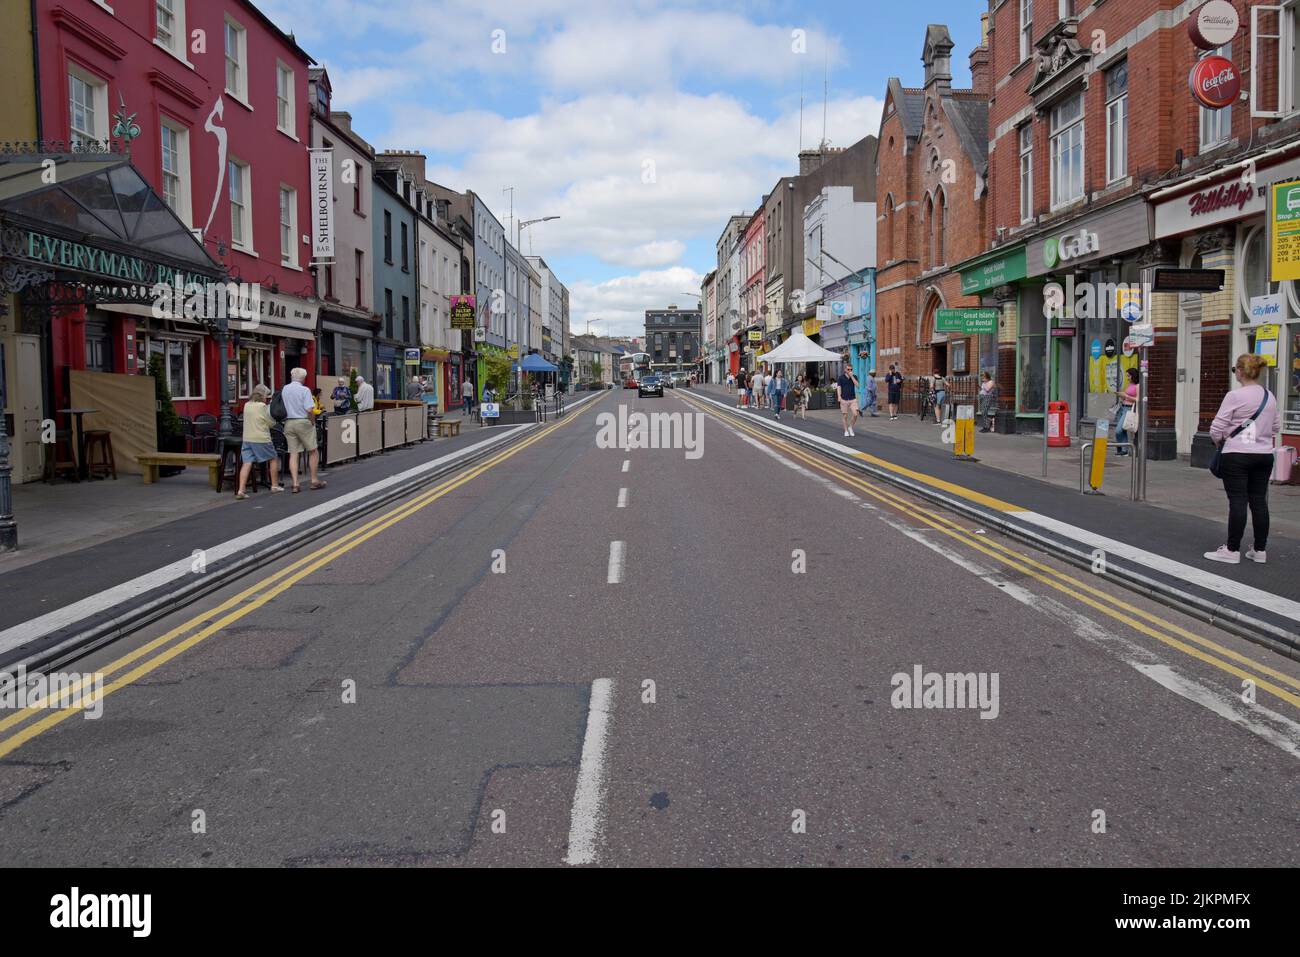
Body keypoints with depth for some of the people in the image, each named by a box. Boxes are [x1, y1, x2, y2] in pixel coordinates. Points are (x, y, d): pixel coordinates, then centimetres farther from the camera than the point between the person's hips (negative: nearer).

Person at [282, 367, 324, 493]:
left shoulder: (284, 390, 7)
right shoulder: (305, 390, -10)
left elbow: (282, 408, 8)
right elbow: (309, 409, -15)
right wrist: (312, 422, -3)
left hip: (288, 423, 5)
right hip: (303, 422, -5)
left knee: (293, 454, 4)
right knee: (313, 452, 8)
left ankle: (295, 484, -2)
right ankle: (314, 481, 11)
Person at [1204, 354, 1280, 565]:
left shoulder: (1235, 396, -13)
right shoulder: (1270, 397, 8)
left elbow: (1216, 429, -13)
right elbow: (1276, 427, 18)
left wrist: (1219, 441, 6)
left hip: (1236, 456, -6)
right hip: (1264, 455, 6)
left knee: (1237, 502, -3)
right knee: (1259, 501, 9)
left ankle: (1232, 550, 1)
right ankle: (1260, 550, 15)